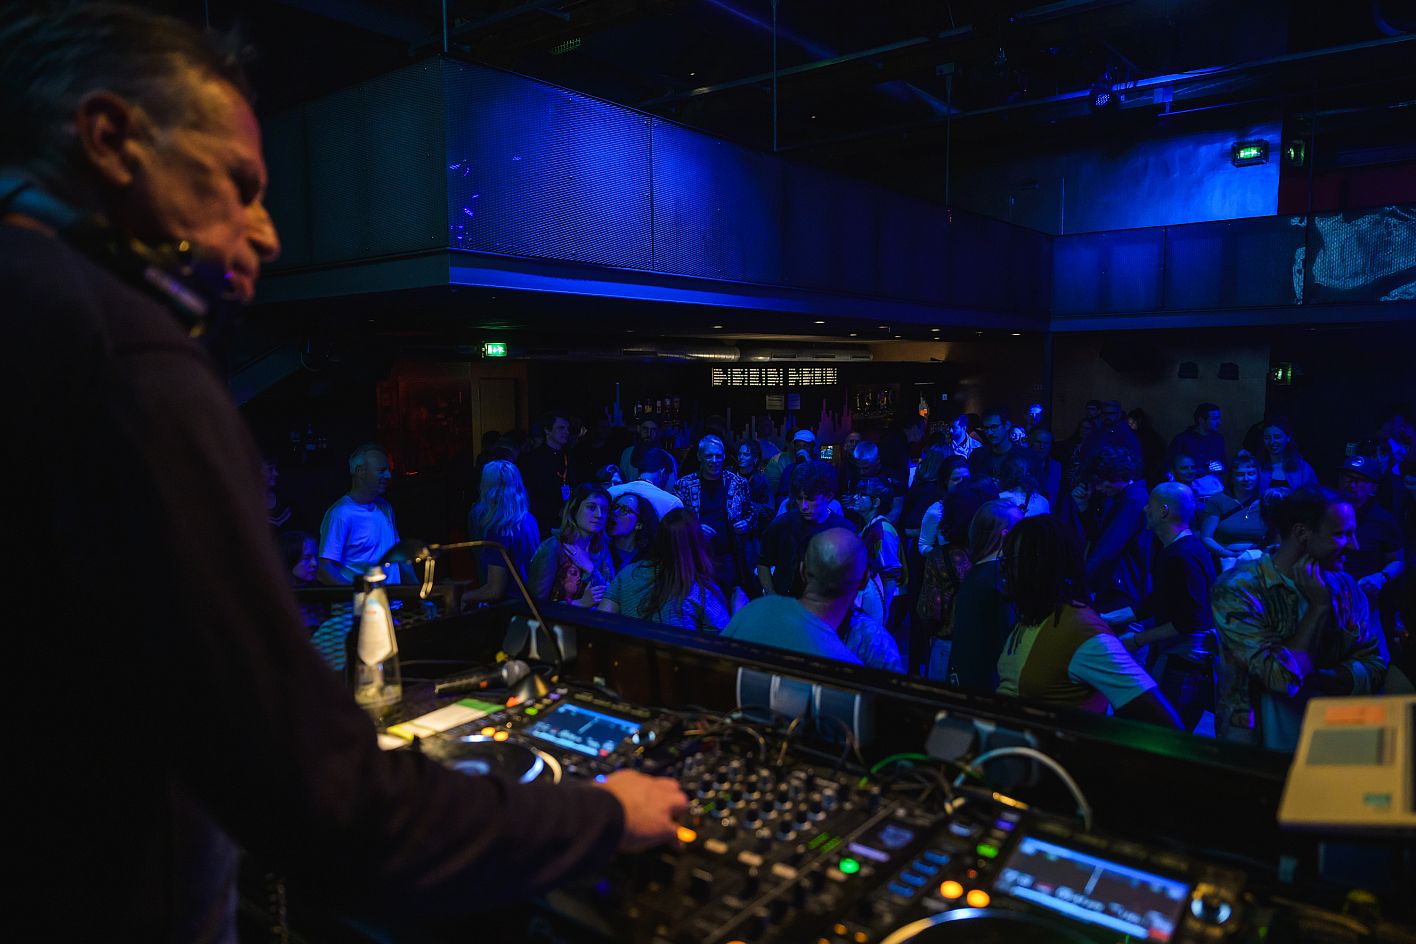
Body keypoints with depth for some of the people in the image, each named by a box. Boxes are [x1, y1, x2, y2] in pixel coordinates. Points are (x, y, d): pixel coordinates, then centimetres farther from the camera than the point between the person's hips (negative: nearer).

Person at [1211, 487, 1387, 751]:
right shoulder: (1236, 589, -12)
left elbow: (1374, 669, 3)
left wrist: (1309, 679, -14)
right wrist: (1320, 605, -10)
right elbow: (1285, 679, -16)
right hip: (1258, 739, -5)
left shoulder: (1344, 586, 8)